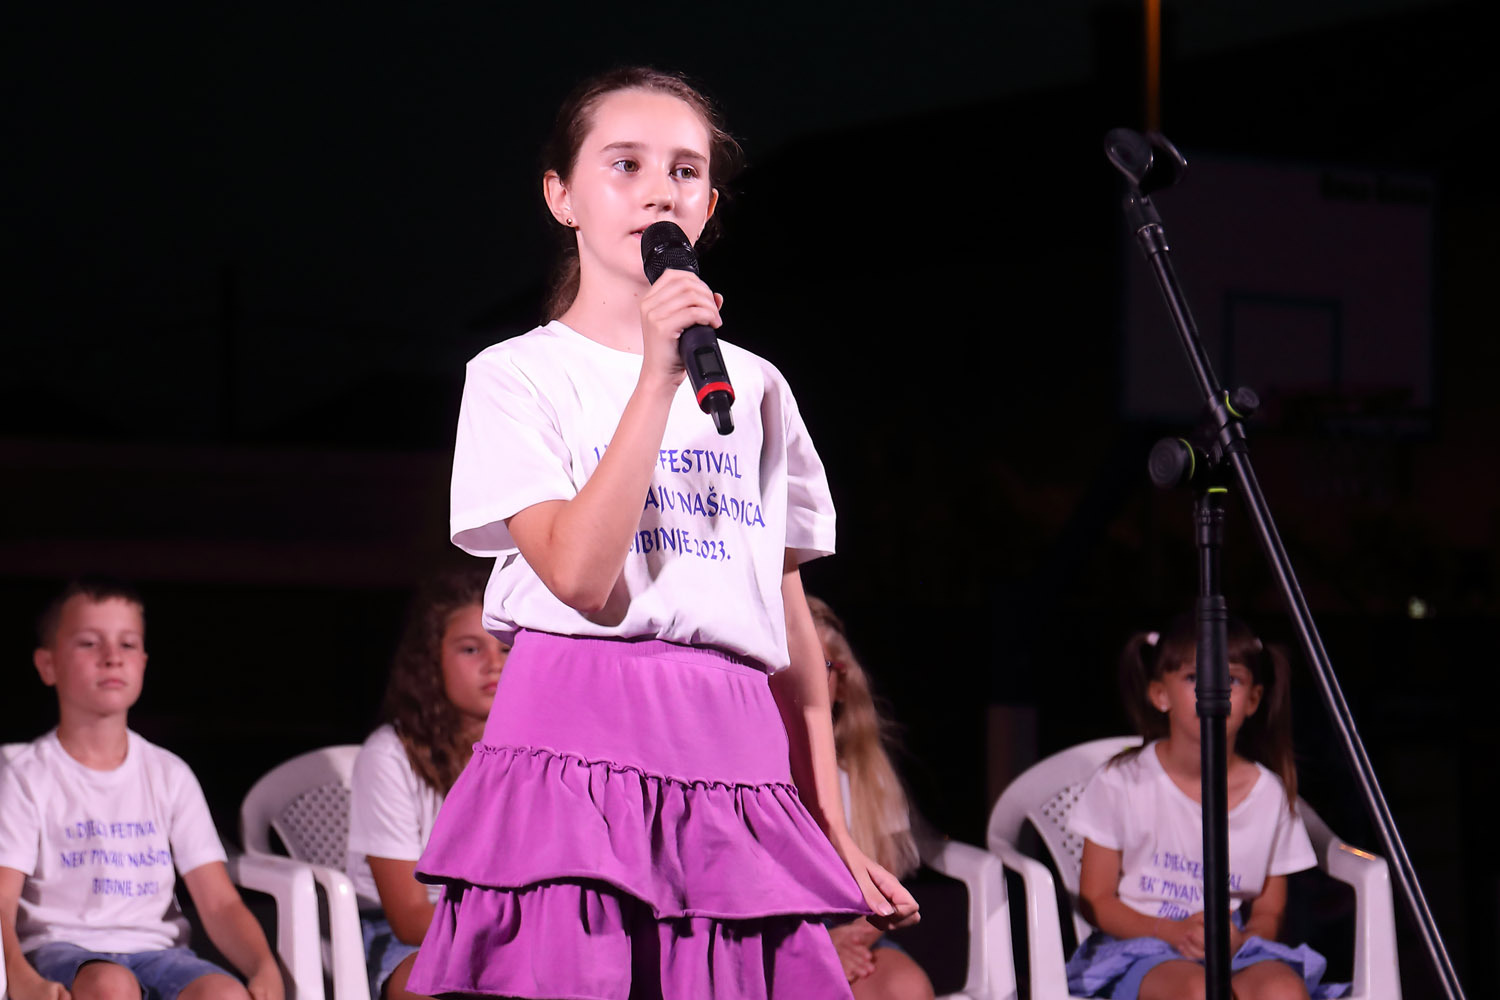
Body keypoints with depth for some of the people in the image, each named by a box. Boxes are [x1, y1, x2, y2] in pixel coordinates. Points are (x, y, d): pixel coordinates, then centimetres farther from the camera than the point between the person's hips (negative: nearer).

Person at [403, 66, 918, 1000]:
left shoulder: (756, 388, 16)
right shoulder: (518, 375, 3)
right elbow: (581, 578, -13)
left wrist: (831, 826, 14)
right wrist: (657, 378, -14)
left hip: (736, 755, 4)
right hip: (580, 738, -4)